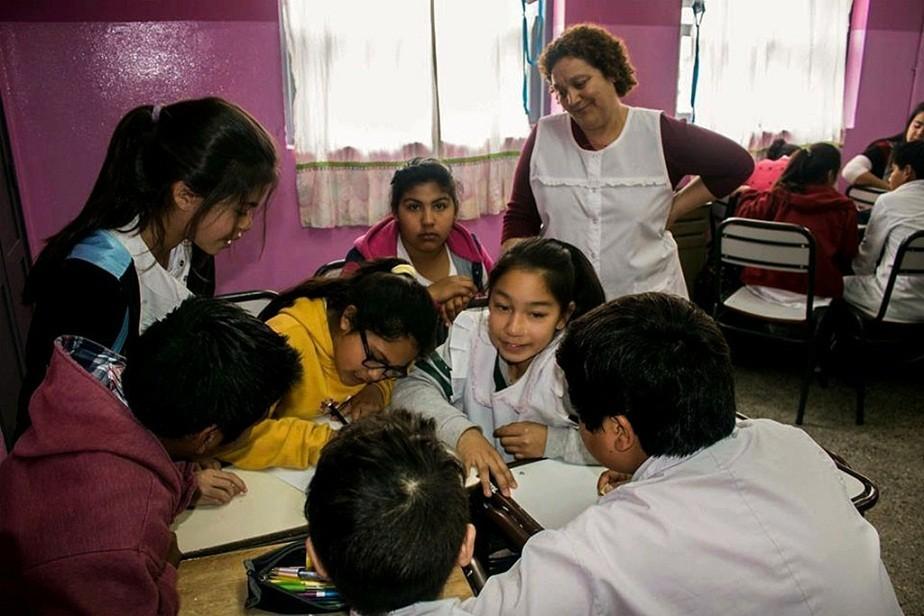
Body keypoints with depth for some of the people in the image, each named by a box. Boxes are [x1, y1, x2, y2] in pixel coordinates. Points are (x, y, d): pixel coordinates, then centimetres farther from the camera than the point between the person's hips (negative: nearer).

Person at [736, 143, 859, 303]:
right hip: (813, 293, -2)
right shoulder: (844, 209, -2)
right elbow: (849, 256, 6)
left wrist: (749, 194, 31)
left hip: (765, 286, 2)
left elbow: (744, 215, 11)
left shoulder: (777, 196, -1)